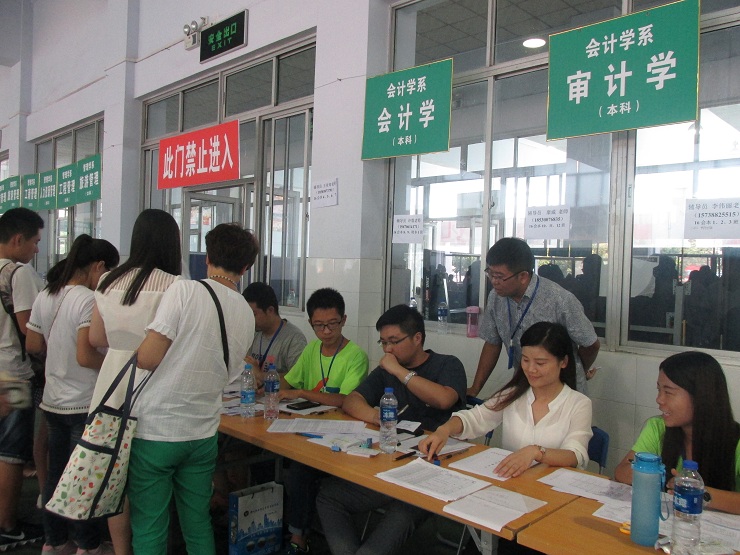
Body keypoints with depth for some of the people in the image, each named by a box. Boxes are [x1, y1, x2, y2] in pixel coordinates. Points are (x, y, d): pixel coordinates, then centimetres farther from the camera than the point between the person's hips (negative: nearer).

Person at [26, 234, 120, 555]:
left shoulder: (45, 296, 4)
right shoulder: (89, 300, -21)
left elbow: (32, 345, 12)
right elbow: (85, 357, -26)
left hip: (53, 402, 8)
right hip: (84, 405, -8)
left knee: (56, 472, 18)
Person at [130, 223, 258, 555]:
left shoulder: (184, 291, -13)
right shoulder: (246, 314, 3)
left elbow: (148, 358, -17)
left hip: (156, 431, -4)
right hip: (202, 432, 5)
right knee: (198, 524, 19)